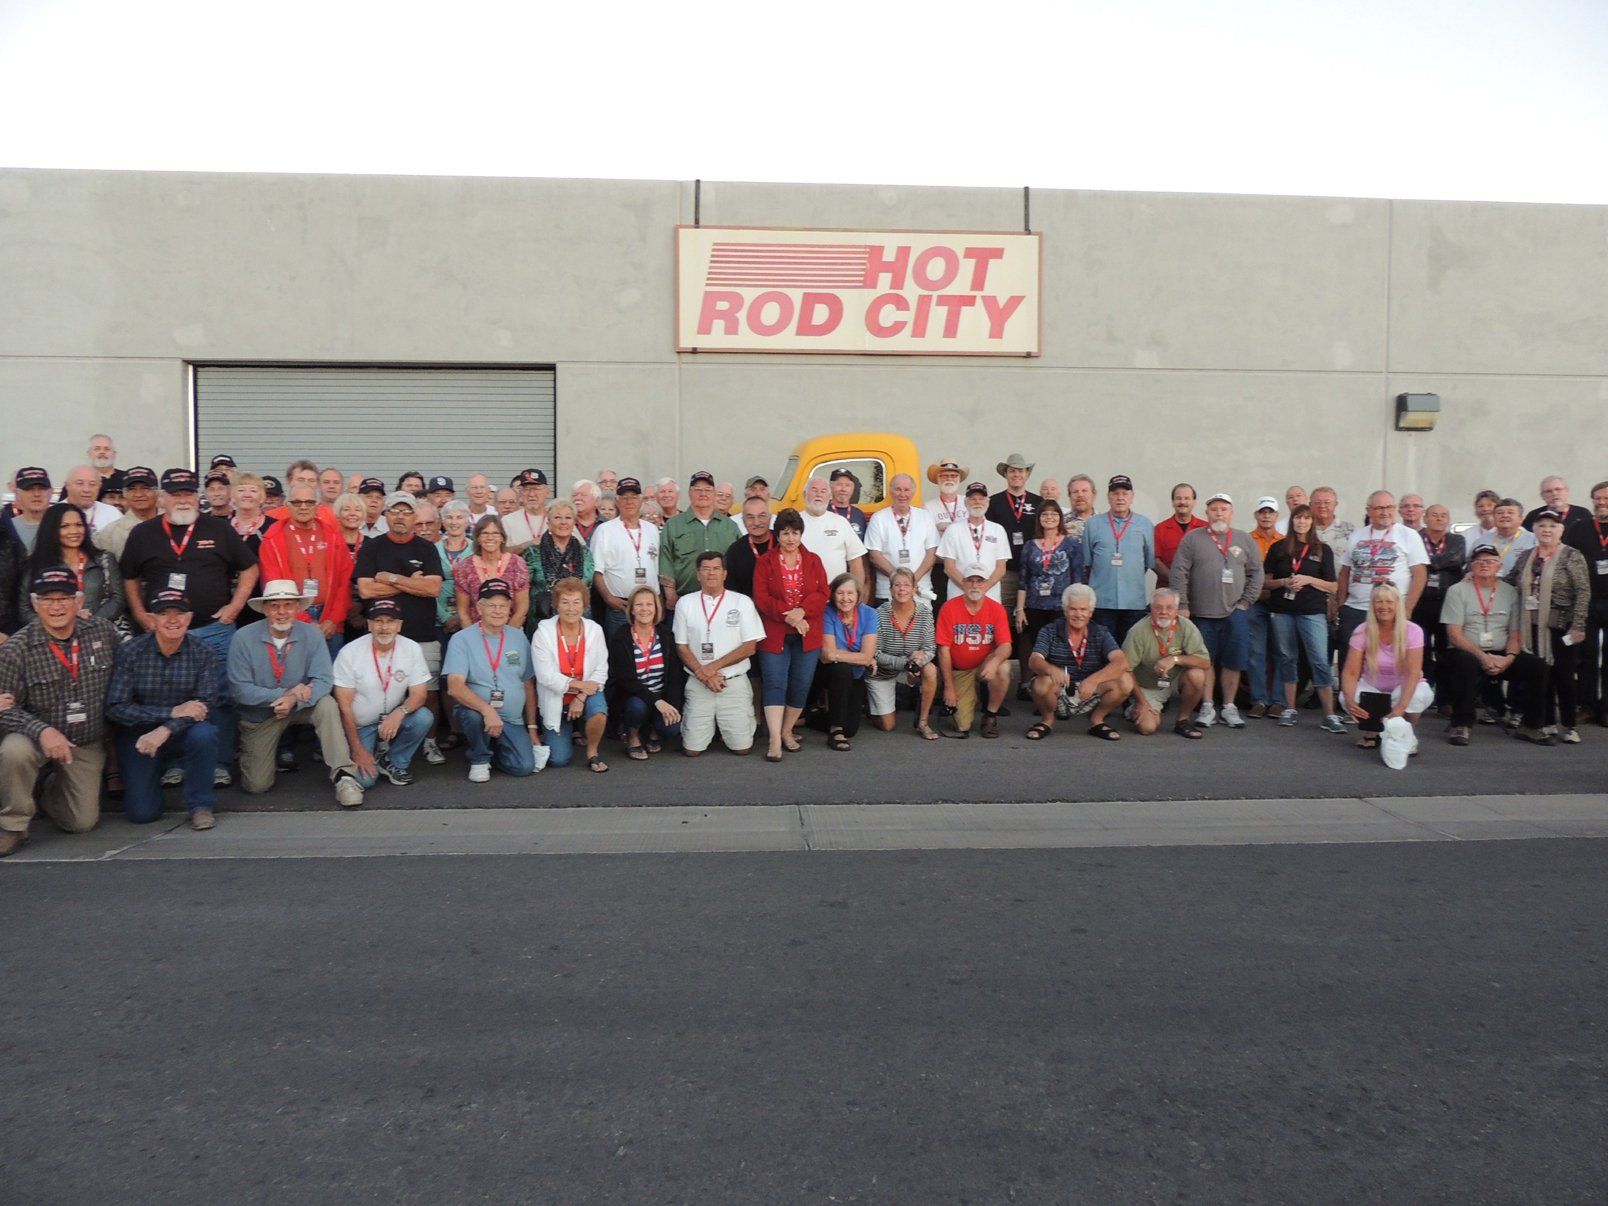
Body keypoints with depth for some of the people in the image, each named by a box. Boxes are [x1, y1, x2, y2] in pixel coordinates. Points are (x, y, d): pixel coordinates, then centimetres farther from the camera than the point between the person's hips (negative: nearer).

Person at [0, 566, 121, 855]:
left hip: (88, 744, 2)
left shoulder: (103, 632, -6)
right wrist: (43, 730, -32)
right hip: (38, 736, -2)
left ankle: (45, 792, 37)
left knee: (83, 822, 2)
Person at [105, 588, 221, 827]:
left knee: (204, 733, -35)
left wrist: (165, 730, -31)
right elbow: (115, 708, -15)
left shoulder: (203, 654, -8)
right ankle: (164, 770, 25)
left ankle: (201, 805, -13)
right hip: (137, 736, 0)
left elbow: (206, 705, -16)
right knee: (142, 813, -10)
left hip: (181, 735, 0)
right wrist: (172, 712, -23)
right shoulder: (131, 652, -10)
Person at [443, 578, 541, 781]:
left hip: (512, 721, 3)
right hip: (474, 712, -3)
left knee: (525, 767, -19)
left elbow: (529, 686, 12)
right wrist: (487, 710, -34)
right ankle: (479, 759, -7)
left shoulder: (519, 638, 7)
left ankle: (491, 749, 15)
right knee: (474, 715, -38)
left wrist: (532, 728, 9)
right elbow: (455, 687, -19)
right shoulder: (461, 639, -7)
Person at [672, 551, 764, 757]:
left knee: (741, 747, -2)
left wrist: (714, 666, -12)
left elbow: (750, 647, -3)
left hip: (735, 684, 0)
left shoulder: (742, 602, 0)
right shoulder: (685, 603, 3)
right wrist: (704, 675, -11)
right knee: (692, 750, -3)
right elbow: (681, 647, 3)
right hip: (698, 685, 1)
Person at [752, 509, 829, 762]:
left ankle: (787, 731, 19)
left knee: (801, 685, 3)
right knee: (775, 684, -9)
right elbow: (761, 598, -6)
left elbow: (822, 594, 0)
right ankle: (775, 741, -11)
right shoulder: (764, 562, 3)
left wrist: (801, 611, -17)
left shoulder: (813, 561, 10)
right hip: (774, 634, -2)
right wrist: (788, 616, -17)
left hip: (807, 634, 3)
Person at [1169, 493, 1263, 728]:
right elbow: (1179, 573, -2)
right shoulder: (1193, 539, 2)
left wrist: (1245, 602, 2)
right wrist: (1182, 606, -8)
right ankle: (1207, 707, 13)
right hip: (1201, 613, -1)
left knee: (1233, 662, 2)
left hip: (1234, 614, 1)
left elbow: (1256, 573, 11)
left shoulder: (1244, 540, 10)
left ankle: (1229, 707, 15)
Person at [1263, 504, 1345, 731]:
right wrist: (1283, 582, -11)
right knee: (1287, 659, 6)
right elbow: (1264, 582, 8)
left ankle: (1330, 716, -5)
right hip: (1282, 612, 2)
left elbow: (1333, 587, 5)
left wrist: (1308, 580, -10)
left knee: (1320, 661, -8)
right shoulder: (1278, 548, 9)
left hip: (1313, 612, -1)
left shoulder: (1322, 550, 7)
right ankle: (1290, 710, 16)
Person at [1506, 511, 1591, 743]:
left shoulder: (1572, 556, -3)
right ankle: (1548, 723, 17)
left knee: (1563, 676, 0)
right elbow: (1510, 581, 19)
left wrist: (1578, 626, -15)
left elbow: (1583, 592, -9)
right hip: (1534, 627, 4)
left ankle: (1567, 726, 12)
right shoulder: (1526, 556, 10)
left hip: (1562, 627, -4)